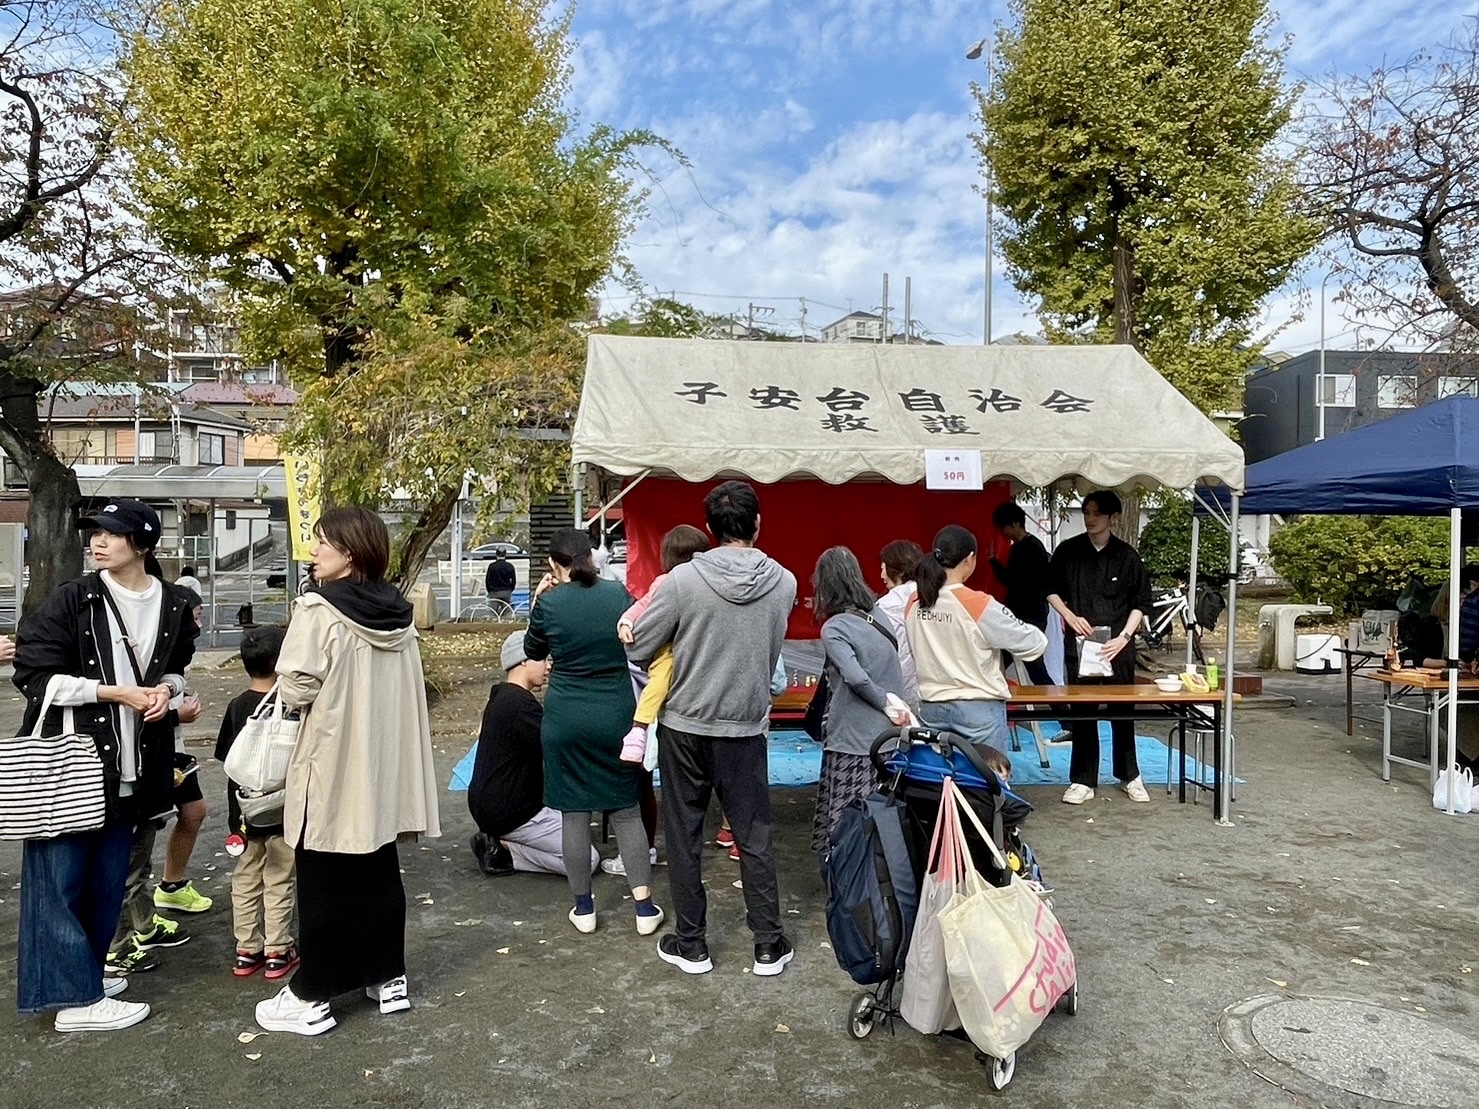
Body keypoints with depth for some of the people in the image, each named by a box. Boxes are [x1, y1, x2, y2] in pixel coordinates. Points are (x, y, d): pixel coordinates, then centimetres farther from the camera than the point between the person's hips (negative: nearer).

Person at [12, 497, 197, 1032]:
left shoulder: (171, 606, 3)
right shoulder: (71, 601, -9)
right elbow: (37, 678, -10)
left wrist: (164, 690, -3)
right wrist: (118, 693, -15)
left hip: (129, 763, 5)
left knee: (108, 878, 13)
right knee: (60, 877, 0)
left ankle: (82, 972, 30)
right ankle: (75, 997, 9)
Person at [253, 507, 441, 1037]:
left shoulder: (319, 609, -16)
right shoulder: (398, 614, 4)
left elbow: (296, 688, -18)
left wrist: (319, 698, 2)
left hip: (332, 766, -6)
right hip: (383, 765, 6)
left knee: (324, 883, 6)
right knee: (379, 873, 16)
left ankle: (311, 997, 17)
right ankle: (389, 979, 27)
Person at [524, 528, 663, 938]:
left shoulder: (549, 603, -9)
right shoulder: (618, 593, -3)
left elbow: (534, 652, 10)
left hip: (566, 718, -2)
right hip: (616, 716, 2)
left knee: (574, 812, 10)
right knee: (626, 810, 10)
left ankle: (583, 907, 18)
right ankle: (645, 907, 11)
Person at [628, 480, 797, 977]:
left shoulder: (682, 581, -14)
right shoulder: (784, 583, -6)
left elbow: (639, 649, -6)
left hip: (685, 726, -1)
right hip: (746, 729, 2)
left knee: (684, 838, 12)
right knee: (754, 839, 13)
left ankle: (691, 946, 22)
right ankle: (769, 946, 21)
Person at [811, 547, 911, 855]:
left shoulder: (834, 627, -12)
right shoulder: (880, 615, 9)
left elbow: (856, 677, -21)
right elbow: (895, 670, 13)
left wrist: (886, 702, -9)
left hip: (853, 739, -7)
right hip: (888, 735, 7)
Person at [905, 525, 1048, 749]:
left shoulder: (914, 605, -3)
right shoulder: (979, 604, -16)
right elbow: (1032, 644, -6)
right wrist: (1039, 637, 14)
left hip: (931, 708, 5)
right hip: (979, 708, -4)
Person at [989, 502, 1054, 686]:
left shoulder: (1033, 547, -13)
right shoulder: (1017, 547, 14)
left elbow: (1016, 581, -20)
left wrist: (993, 561, -14)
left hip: (1031, 617, -9)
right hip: (1018, 615, 9)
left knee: (1034, 665, -7)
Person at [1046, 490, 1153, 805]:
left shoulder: (1127, 556, -1)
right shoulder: (1068, 551, 2)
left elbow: (1140, 602, 3)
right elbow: (1051, 590, 10)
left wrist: (1125, 636, -8)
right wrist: (1070, 616, -6)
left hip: (1117, 645, 0)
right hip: (1079, 642, 1)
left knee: (1122, 712, 8)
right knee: (1081, 712, 4)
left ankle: (1129, 776, 24)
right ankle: (1083, 781, 12)